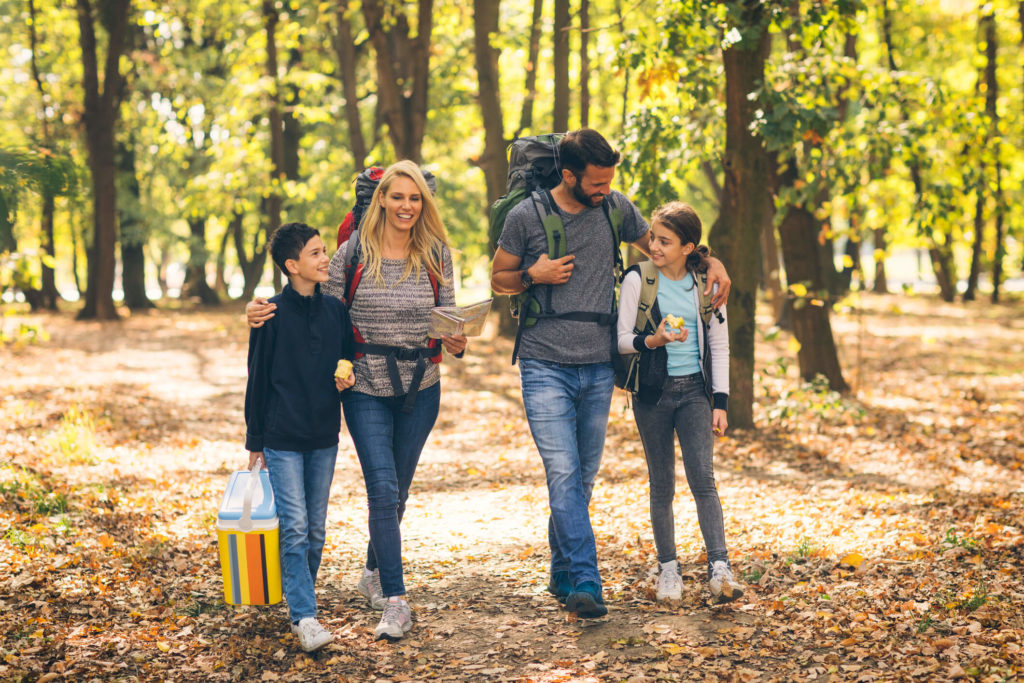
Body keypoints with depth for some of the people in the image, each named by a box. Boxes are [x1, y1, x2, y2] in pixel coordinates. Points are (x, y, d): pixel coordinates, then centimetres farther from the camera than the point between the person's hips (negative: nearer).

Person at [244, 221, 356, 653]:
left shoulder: (335, 311, 5)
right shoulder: (271, 315, -7)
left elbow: (350, 358, 19)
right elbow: (258, 378, -2)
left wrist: (350, 378, -5)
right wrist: (255, 442, 1)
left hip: (324, 438, 4)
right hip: (282, 439, -4)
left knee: (316, 530, 9)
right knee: (294, 527, -9)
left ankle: (301, 599, 24)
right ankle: (304, 617, -9)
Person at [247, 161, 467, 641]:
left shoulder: (436, 255, 1)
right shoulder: (352, 253, -5)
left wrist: (455, 343, -16)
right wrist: (264, 310, -13)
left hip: (420, 388, 3)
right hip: (366, 388, -3)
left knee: (396, 490, 16)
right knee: (383, 488, -12)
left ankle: (374, 574, 38)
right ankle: (395, 603, -9)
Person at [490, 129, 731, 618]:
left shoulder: (616, 208, 5)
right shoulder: (526, 216, -4)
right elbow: (498, 280, 8)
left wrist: (710, 262, 6)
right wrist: (533, 275, -12)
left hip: (598, 369, 4)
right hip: (545, 367, -4)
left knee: (584, 477, 11)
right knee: (563, 474, -13)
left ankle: (562, 574, 24)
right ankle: (585, 583, -15)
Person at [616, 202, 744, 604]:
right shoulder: (637, 280, -3)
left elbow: (719, 346, 8)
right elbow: (621, 339, -2)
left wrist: (720, 402, 3)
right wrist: (651, 341, -23)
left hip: (694, 390, 0)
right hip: (653, 391, 0)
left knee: (702, 478, -11)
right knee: (662, 484, 5)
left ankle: (720, 569, -15)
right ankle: (668, 568, 15)